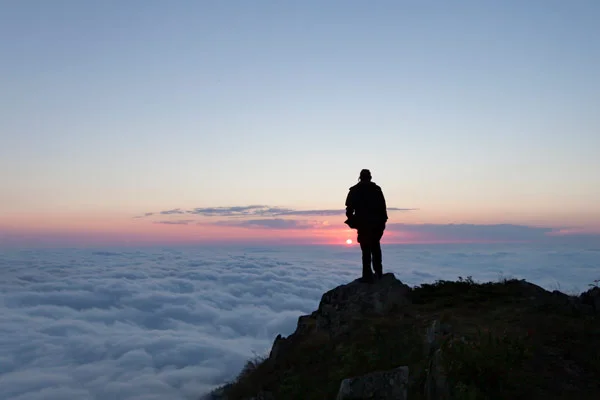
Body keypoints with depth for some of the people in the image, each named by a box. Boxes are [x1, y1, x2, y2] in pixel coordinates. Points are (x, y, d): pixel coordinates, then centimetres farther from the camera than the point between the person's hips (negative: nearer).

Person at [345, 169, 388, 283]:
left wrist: (352, 220, 3)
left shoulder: (355, 190, -1)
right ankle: (378, 272, 19)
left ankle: (368, 276, -1)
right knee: (375, 247, 18)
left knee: (366, 250, -1)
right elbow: (383, 208, 3)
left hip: (363, 225, -3)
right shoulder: (377, 189, 7)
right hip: (377, 224, 3)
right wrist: (382, 222, 7)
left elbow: (349, 208, -8)